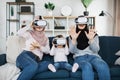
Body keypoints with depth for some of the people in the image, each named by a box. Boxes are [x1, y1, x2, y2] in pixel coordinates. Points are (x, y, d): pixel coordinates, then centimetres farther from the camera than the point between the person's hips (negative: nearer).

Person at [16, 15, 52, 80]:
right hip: (26, 55, -3)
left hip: (36, 60, 3)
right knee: (34, 65, -40)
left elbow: (47, 50, 15)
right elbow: (19, 33, -5)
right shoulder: (30, 33, 15)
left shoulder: (45, 38, 26)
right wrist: (30, 26, 2)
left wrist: (39, 46, -3)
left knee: (47, 64, -34)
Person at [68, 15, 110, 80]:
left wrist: (91, 39, -17)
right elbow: (72, 51, 0)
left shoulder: (93, 34, 11)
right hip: (80, 57, -1)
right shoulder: (72, 36, 11)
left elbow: (96, 50, 0)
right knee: (87, 67, -39)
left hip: (92, 56, 1)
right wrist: (73, 39, -16)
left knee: (103, 67, -35)